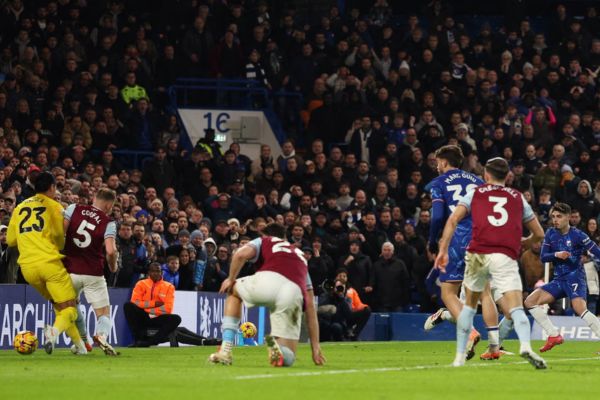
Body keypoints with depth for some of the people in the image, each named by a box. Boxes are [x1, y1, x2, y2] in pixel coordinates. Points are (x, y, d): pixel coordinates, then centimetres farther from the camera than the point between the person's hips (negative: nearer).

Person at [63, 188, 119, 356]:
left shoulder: (73, 209, 2)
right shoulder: (108, 223, -4)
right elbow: (111, 251, -15)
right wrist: (113, 267, 5)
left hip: (70, 271, 2)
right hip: (93, 273, -2)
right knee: (104, 313, 5)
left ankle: (83, 341, 24)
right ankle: (101, 335, -25)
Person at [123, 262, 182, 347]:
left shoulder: (169, 287, 3)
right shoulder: (141, 284, 5)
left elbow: (167, 309, -7)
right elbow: (134, 303, -8)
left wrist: (148, 310, -11)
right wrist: (154, 303, -12)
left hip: (158, 319, 0)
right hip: (142, 318, 0)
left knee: (176, 319, -28)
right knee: (128, 306, -25)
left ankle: (150, 341, -35)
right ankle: (140, 338, -26)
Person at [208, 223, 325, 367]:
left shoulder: (263, 241, 29)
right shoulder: (300, 256, 39)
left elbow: (242, 254, 4)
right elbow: (310, 305, 33)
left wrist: (231, 280, 22)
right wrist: (315, 346, 32)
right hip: (294, 294, 2)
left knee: (233, 291, 34)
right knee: (287, 359, 14)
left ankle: (226, 351, 19)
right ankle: (277, 346, -25)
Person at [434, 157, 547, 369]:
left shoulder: (475, 193, 18)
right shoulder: (518, 197, 22)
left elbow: (453, 219, 3)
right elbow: (539, 234, 26)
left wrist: (443, 250, 1)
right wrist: (524, 243, 46)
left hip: (478, 255, 1)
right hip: (506, 257, -1)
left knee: (469, 305, 21)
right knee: (516, 309, -9)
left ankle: (459, 357, 20)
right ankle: (526, 346, -38)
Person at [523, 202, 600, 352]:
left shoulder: (577, 235, -8)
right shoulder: (550, 234, 8)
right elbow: (543, 257, 3)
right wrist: (556, 255, -16)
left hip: (575, 276, -7)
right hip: (559, 280, 7)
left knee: (579, 308, -31)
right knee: (530, 301, -1)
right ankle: (554, 336, 2)